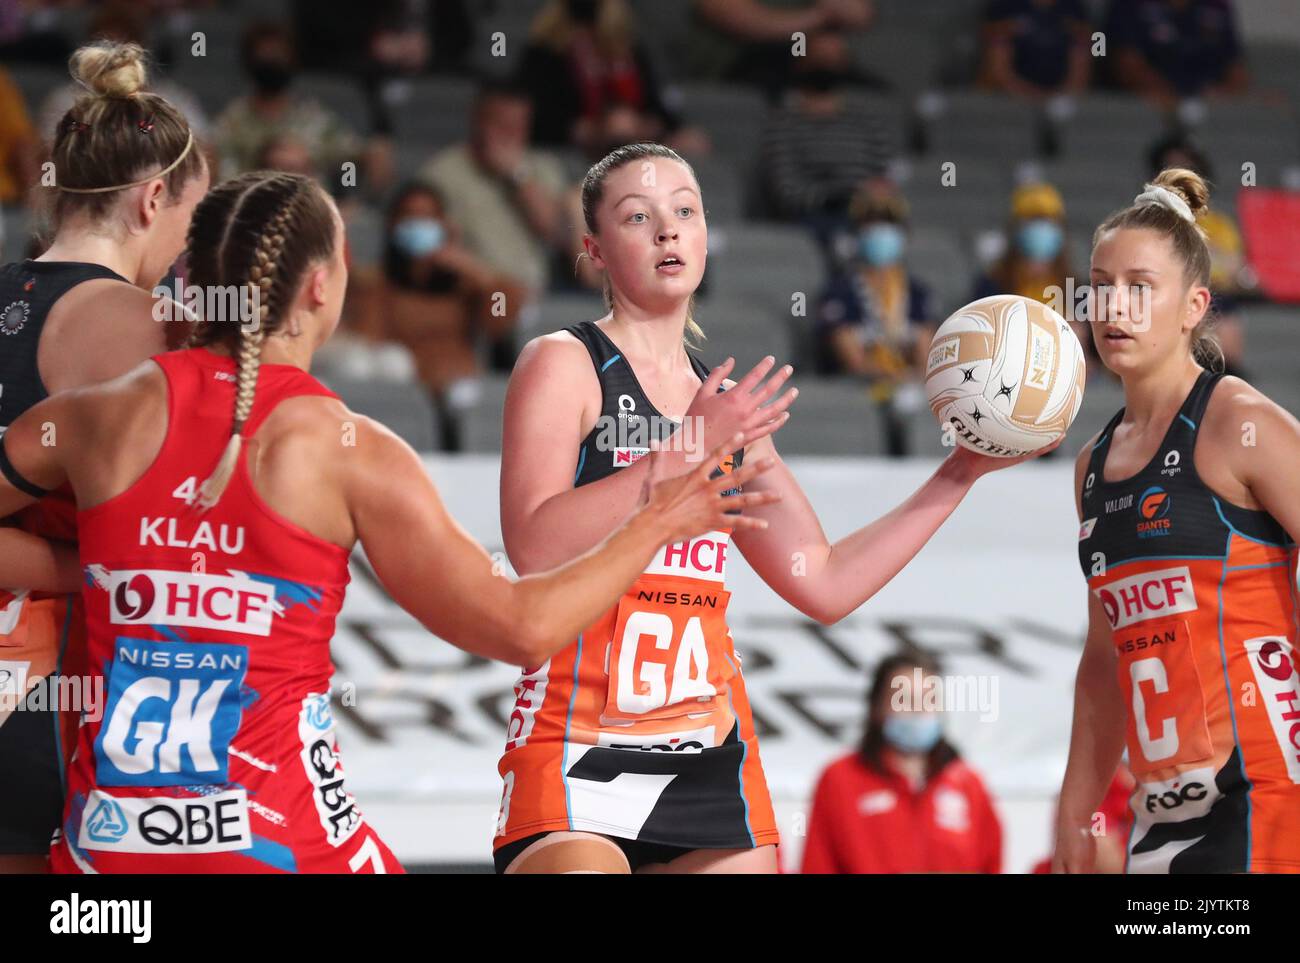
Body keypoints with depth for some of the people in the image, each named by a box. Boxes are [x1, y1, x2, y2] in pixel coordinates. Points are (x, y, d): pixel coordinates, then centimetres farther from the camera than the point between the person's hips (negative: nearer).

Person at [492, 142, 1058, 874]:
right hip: (582, 749, -6)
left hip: (713, 756, 6)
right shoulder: (565, 365, 0)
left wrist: (961, 473, 16)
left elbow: (823, 583, 18)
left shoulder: (730, 404, 19)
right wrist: (689, 449, -18)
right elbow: (534, 546, -15)